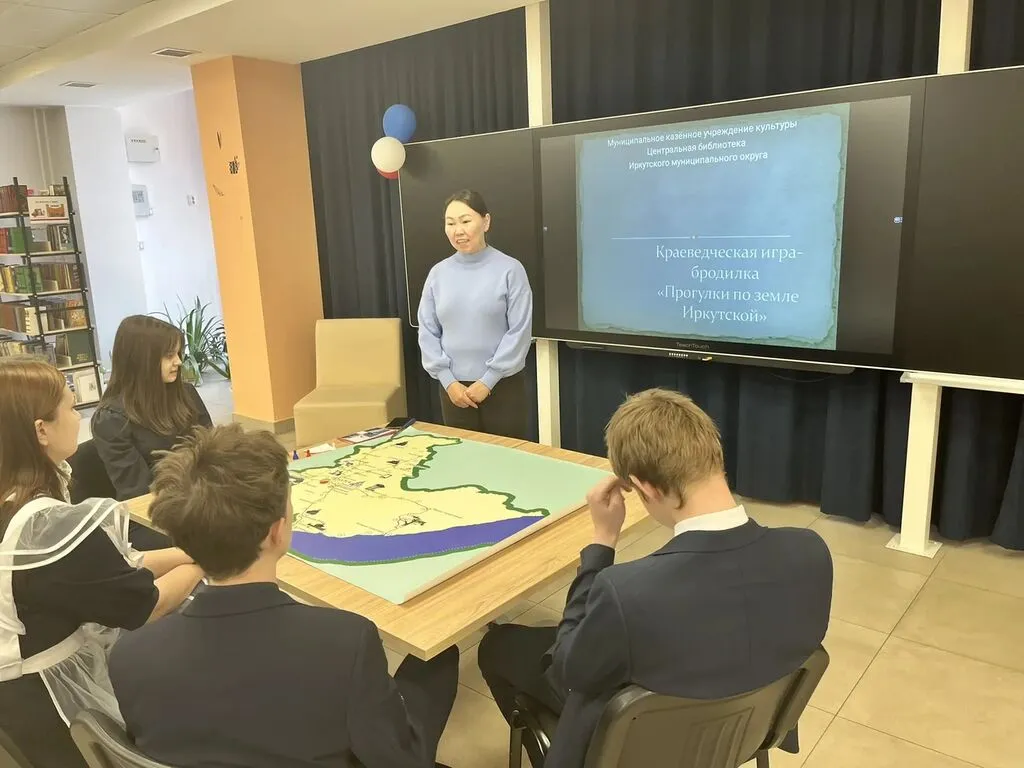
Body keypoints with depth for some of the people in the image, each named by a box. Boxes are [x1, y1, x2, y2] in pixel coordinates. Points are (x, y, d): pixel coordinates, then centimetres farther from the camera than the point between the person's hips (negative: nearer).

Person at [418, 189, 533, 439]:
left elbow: (519, 332, -10)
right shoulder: (438, 273, 3)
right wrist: (448, 381, -5)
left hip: (502, 386, -3)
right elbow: (428, 333, 4)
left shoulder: (510, 270, -7)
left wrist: (487, 381, -11)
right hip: (454, 388, 3)